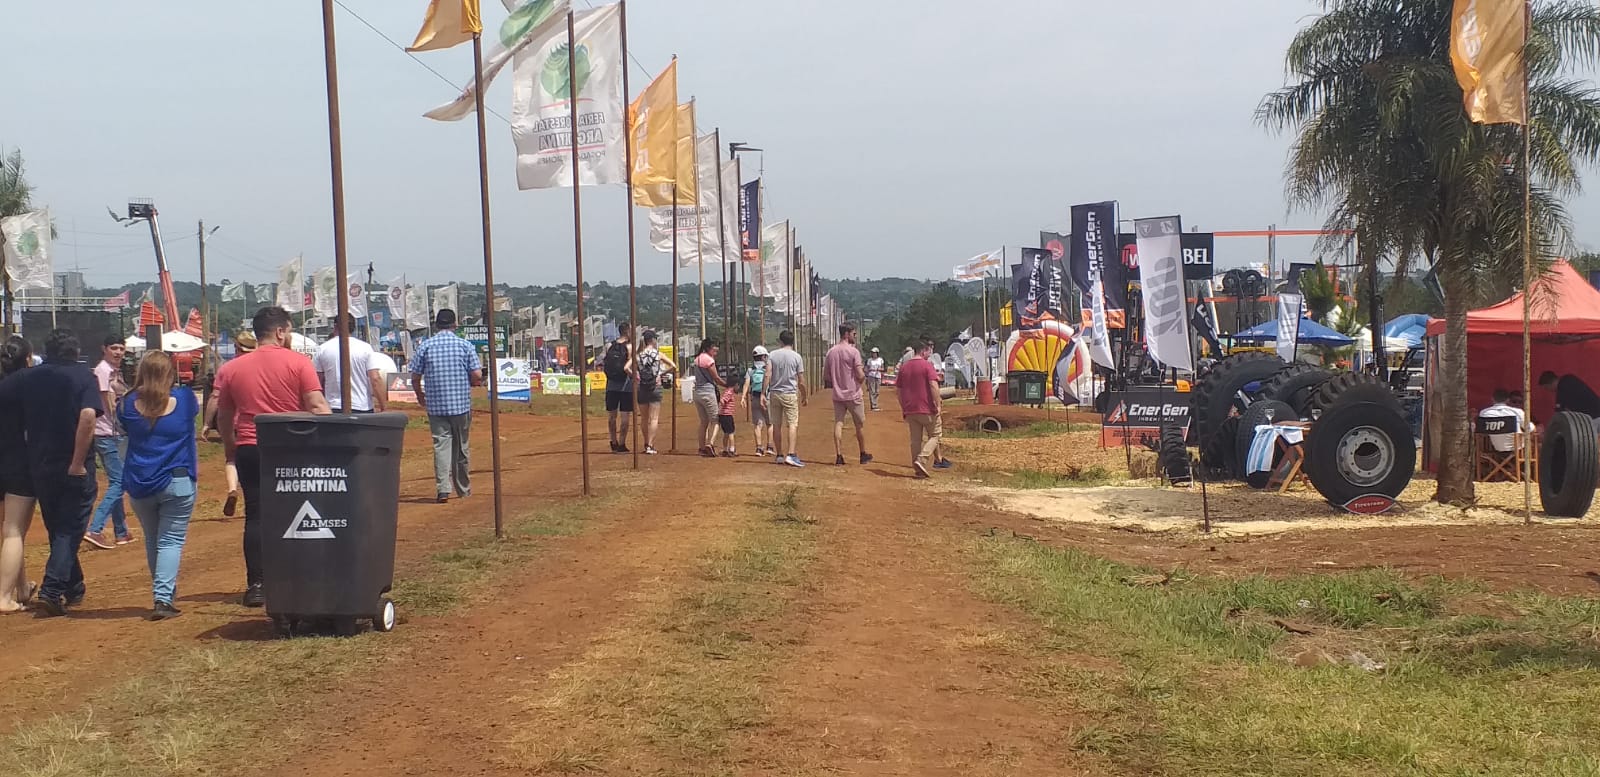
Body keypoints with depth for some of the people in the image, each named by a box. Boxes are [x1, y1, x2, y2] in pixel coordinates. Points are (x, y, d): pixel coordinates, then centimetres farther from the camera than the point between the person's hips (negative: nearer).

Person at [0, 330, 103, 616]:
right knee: (70, 530, 2)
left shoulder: (27, 378, 4)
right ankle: (52, 589, -12)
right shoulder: (83, 376, -7)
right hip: (74, 469, -4)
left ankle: (73, 588, 28)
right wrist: (78, 463, -18)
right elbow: (88, 416, -22)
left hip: (40, 466, 4)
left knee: (57, 528, 18)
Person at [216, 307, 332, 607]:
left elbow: (224, 418, 14)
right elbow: (317, 407, -11)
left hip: (249, 450, 2)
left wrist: (230, 451, 27)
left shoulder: (230, 369, 7)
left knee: (256, 517, 6)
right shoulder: (297, 362, -4)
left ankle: (256, 585, 3)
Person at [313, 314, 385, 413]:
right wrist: (383, 406, -2)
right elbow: (375, 379, -8)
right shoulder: (365, 347, -2)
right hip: (362, 407, -1)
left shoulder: (322, 349, 2)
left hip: (334, 409, 1)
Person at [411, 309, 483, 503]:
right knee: (461, 446, 12)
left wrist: (420, 395, 21)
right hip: (461, 404, 0)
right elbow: (477, 376, -6)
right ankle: (464, 489, 22)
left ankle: (443, 489, -15)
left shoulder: (425, 346, 0)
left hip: (435, 405, 0)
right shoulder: (465, 345, -2)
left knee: (441, 444, 0)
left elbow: (415, 378, 2)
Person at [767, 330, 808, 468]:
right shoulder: (797, 357, -2)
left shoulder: (772, 355, 2)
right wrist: (804, 397, 11)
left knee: (777, 425, 11)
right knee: (792, 424, -5)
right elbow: (801, 381, 0)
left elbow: (768, 375, -6)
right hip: (790, 394, -3)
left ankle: (780, 455, 17)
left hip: (774, 393, 3)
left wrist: (763, 394, -5)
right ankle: (791, 455, -19)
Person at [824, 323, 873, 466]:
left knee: (838, 424, 4)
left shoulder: (831, 352, 4)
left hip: (837, 394, 5)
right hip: (853, 394, -5)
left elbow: (826, 374, 9)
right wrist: (864, 377, 4)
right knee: (860, 424, 10)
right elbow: (860, 375, -17)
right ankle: (863, 455, 20)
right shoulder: (853, 351, -13)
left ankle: (839, 456, -2)